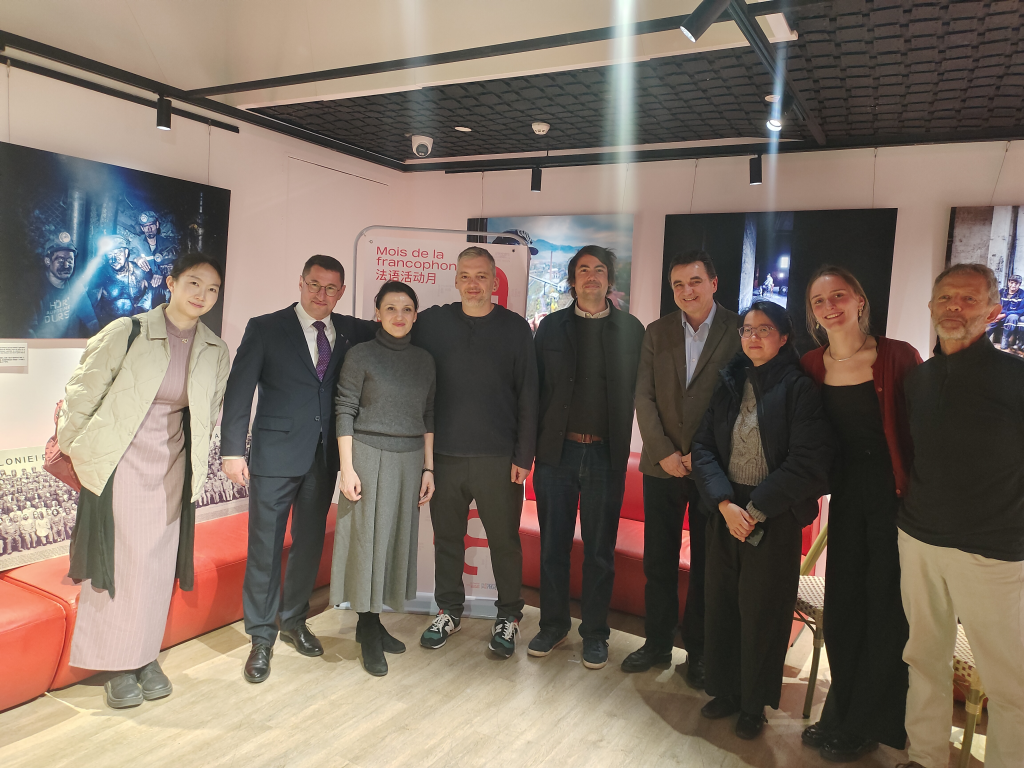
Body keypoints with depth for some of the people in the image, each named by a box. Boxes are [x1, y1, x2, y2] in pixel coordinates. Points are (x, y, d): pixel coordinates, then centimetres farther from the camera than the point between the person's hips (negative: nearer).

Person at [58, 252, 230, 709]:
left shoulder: (215, 351, -1)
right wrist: (69, 447, 2)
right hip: (118, 463, -3)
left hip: (171, 467, 4)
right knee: (118, 561, 3)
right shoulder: (126, 333, -13)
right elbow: (82, 392, -5)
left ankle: (144, 656, 25)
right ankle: (118, 665, 17)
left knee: (157, 564, 9)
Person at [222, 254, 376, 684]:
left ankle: (294, 621, 34)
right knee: (265, 547, 3)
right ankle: (261, 636, 18)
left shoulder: (350, 331, 7)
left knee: (310, 544, 15)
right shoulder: (265, 328, -1)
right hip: (276, 455, -3)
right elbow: (239, 390, -4)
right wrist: (232, 450, -10)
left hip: (324, 456, 4)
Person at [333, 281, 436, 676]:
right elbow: (345, 411, -5)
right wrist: (347, 468, -10)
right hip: (369, 456, -4)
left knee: (397, 539, 8)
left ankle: (372, 625, 23)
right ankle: (369, 632, 15)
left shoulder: (424, 360, 9)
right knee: (368, 538, 1)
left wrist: (428, 468, 8)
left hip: (410, 460, 4)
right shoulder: (360, 355, -3)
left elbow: (428, 417, 11)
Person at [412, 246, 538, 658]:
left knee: (504, 539, 6)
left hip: (498, 457, -1)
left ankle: (508, 615, 24)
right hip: (444, 452, 2)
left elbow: (528, 395, 0)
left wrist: (524, 454, -4)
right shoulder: (431, 322, 5)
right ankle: (449, 610, 30)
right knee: (447, 535, 12)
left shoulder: (515, 327, 1)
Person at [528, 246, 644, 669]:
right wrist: (532, 442, -3)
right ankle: (553, 625, 28)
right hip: (557, 451, 1)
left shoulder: (631, 329, 3)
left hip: (606, 455, -1)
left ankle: (595, 633, 25)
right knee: (553, 545, 11)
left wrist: (621, 444, -6)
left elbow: (639, 393, 0)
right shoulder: (551, 326, 6)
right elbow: (535, 386, 3)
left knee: (599, 550, 9)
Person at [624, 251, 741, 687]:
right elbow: (644, 398, 3)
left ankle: (698, 651, 25)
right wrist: (664, 453, -7)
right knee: (658, 561, 11)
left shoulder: (739, 331, -3)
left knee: (706, 565, 9)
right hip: (663, 466, 3)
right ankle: (657, 643, 27)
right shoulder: (657, 332, 7)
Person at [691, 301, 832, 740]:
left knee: (762, 610, 7)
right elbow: (703, 446, 1)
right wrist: (724, 503, -13)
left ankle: (754, 704, 27)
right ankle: (725, 690, 31)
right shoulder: (729, 384, 6)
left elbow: (807, 462, -14)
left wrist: (756, 510, -15)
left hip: (775, 518, -4)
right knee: (722, 603, 12)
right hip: (726, 511, 4)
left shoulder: (799, 389, -7)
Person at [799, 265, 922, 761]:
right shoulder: (812, 366, 0)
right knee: (841, 605, 13)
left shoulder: (898, 357, -13)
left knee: (886, 612, 7)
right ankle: (840, 714, 33)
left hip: (895, 498, -4)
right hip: (846, 497, 4)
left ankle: (864, 726, 25)